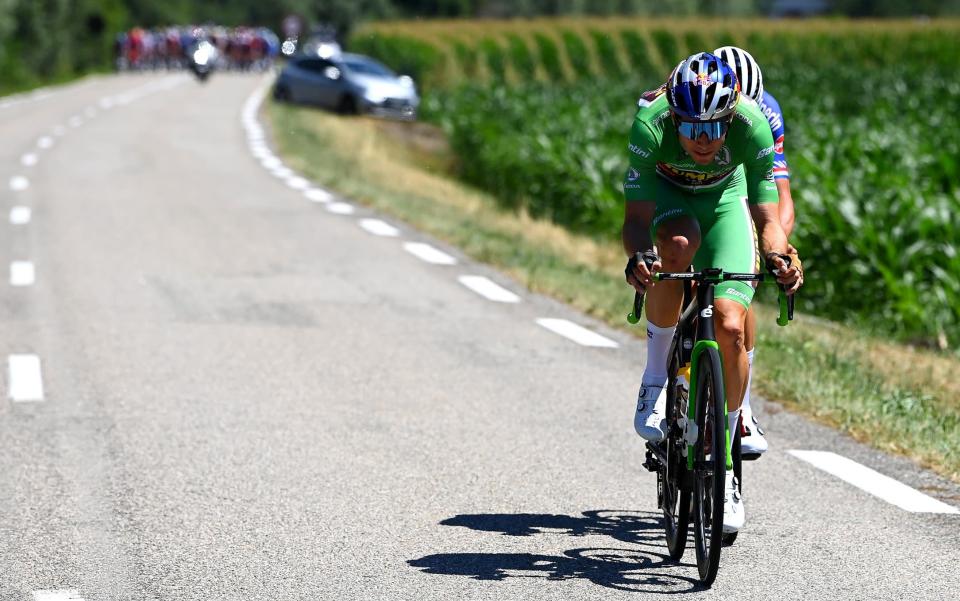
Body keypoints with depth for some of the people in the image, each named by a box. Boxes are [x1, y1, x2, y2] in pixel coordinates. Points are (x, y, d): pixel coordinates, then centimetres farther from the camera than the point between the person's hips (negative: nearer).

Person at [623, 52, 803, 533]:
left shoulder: (752, 125, -33)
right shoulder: (651, 123, -35)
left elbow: (767, 216, -29)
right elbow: (636, 216, -35)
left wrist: (779, 256, -50)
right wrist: (636, 257, -55)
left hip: (723, 196, 1)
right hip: (663, 191, -1)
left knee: (730, 327, -16)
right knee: (677, 244, -38)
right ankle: (655, 376, -15)